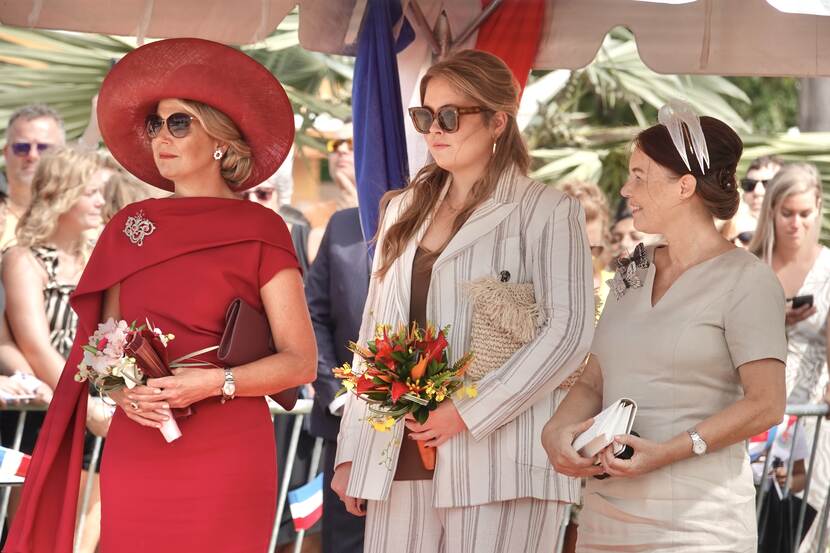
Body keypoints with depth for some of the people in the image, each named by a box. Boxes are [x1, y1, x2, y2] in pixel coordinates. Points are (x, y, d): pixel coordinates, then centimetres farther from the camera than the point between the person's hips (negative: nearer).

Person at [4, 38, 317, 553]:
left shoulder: (259, 230, -1)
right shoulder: (129, 227, 12)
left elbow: (301, 362, -4)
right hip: (134, 451, 4)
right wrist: (121, 389, -8)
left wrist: (215, 382, -17)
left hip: (225, 457, -4)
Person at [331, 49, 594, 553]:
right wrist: (351, 452, 13)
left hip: (499, 460, -5)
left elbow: (570, 330, -10)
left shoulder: (547, 211, 0)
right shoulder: (405, 211, 19)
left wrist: (469, 413, -15)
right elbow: (374, 331, 19)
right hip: (400, 457, 5)